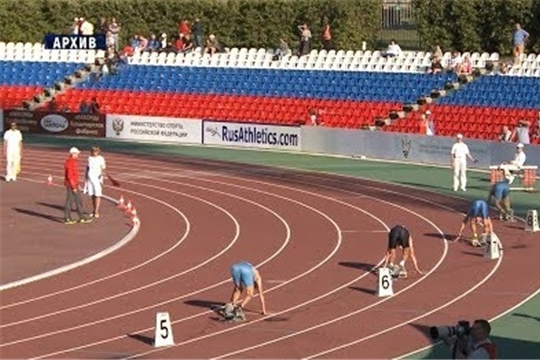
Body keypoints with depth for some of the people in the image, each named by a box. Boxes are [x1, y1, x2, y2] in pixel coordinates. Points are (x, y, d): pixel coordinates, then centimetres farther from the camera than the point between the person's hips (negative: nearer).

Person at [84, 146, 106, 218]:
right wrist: (86, 177, 17)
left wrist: (103, 173, -35)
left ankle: (97, 212, -7)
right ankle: (94, 210, 17)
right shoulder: (90, 158, 10)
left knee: (97, 195, -7)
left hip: (97, 178, -5)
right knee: (92, 195, 8)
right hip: (90, 178, 5)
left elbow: (103, 168, -14)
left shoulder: (101, 159, -6)